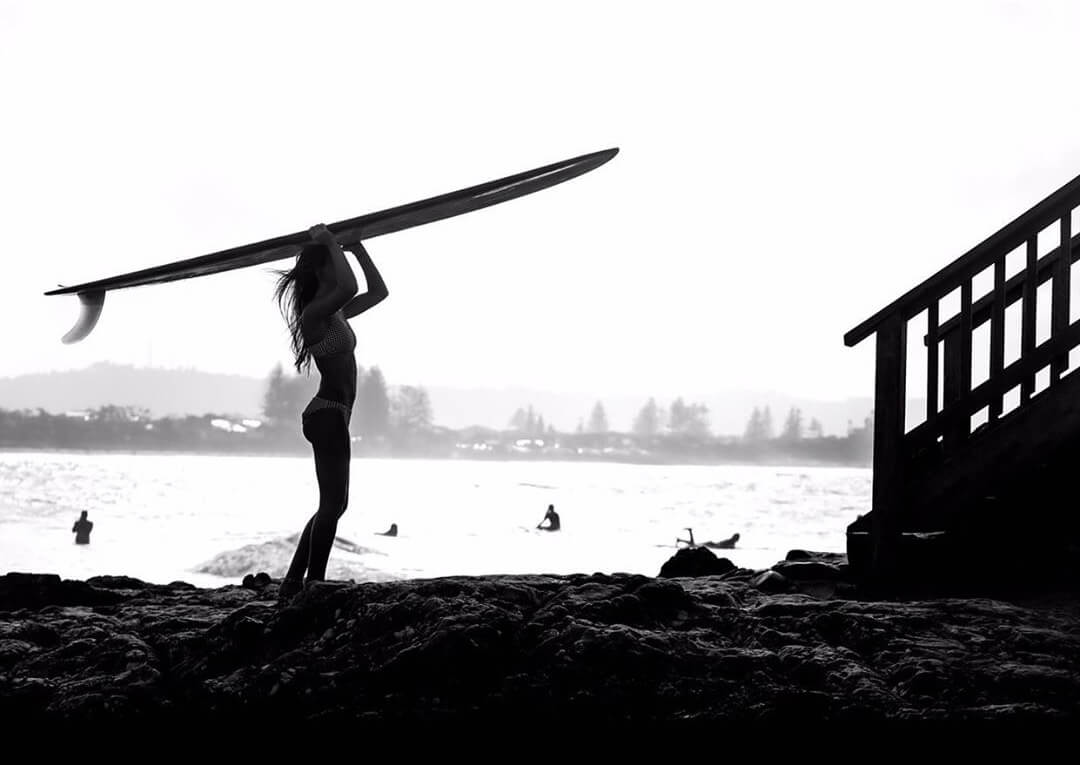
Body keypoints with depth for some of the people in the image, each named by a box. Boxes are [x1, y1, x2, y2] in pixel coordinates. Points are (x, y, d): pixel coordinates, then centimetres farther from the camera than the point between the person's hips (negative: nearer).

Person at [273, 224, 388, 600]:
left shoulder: (335, 313, 15)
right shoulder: (313, 313, -13)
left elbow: (379, 291, 23)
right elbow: (349, 287, -32)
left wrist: (357, 247, 16)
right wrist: (328, 242, -19)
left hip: (332, 415, 10)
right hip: (328, 413, -10)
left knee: (334, 505, 15)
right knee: (333, 504, -10)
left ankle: (292, 583, 19)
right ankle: (314, 584, -9)